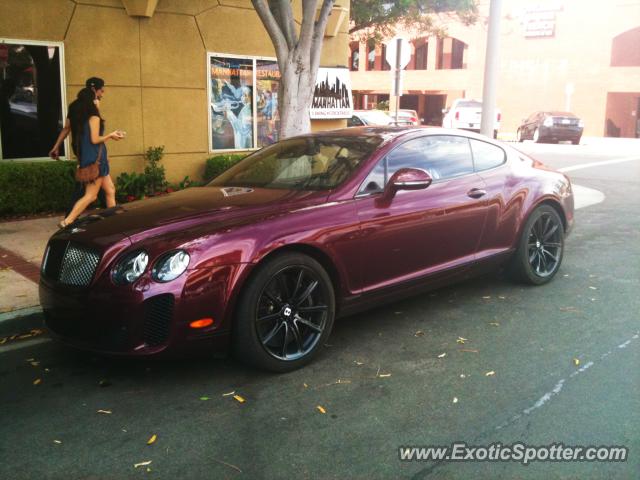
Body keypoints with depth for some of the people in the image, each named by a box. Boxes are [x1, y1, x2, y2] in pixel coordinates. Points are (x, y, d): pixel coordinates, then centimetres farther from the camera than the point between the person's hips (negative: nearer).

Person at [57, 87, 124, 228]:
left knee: (110, 190, 13)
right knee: (91, 195, -7)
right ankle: (67, 221, -11)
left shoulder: (79, 117, 12)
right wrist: (110, 135, -4)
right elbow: (95, 139, -17)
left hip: (87, 158, 9)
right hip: (95, 159, -9)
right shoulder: (94, 117, -12)